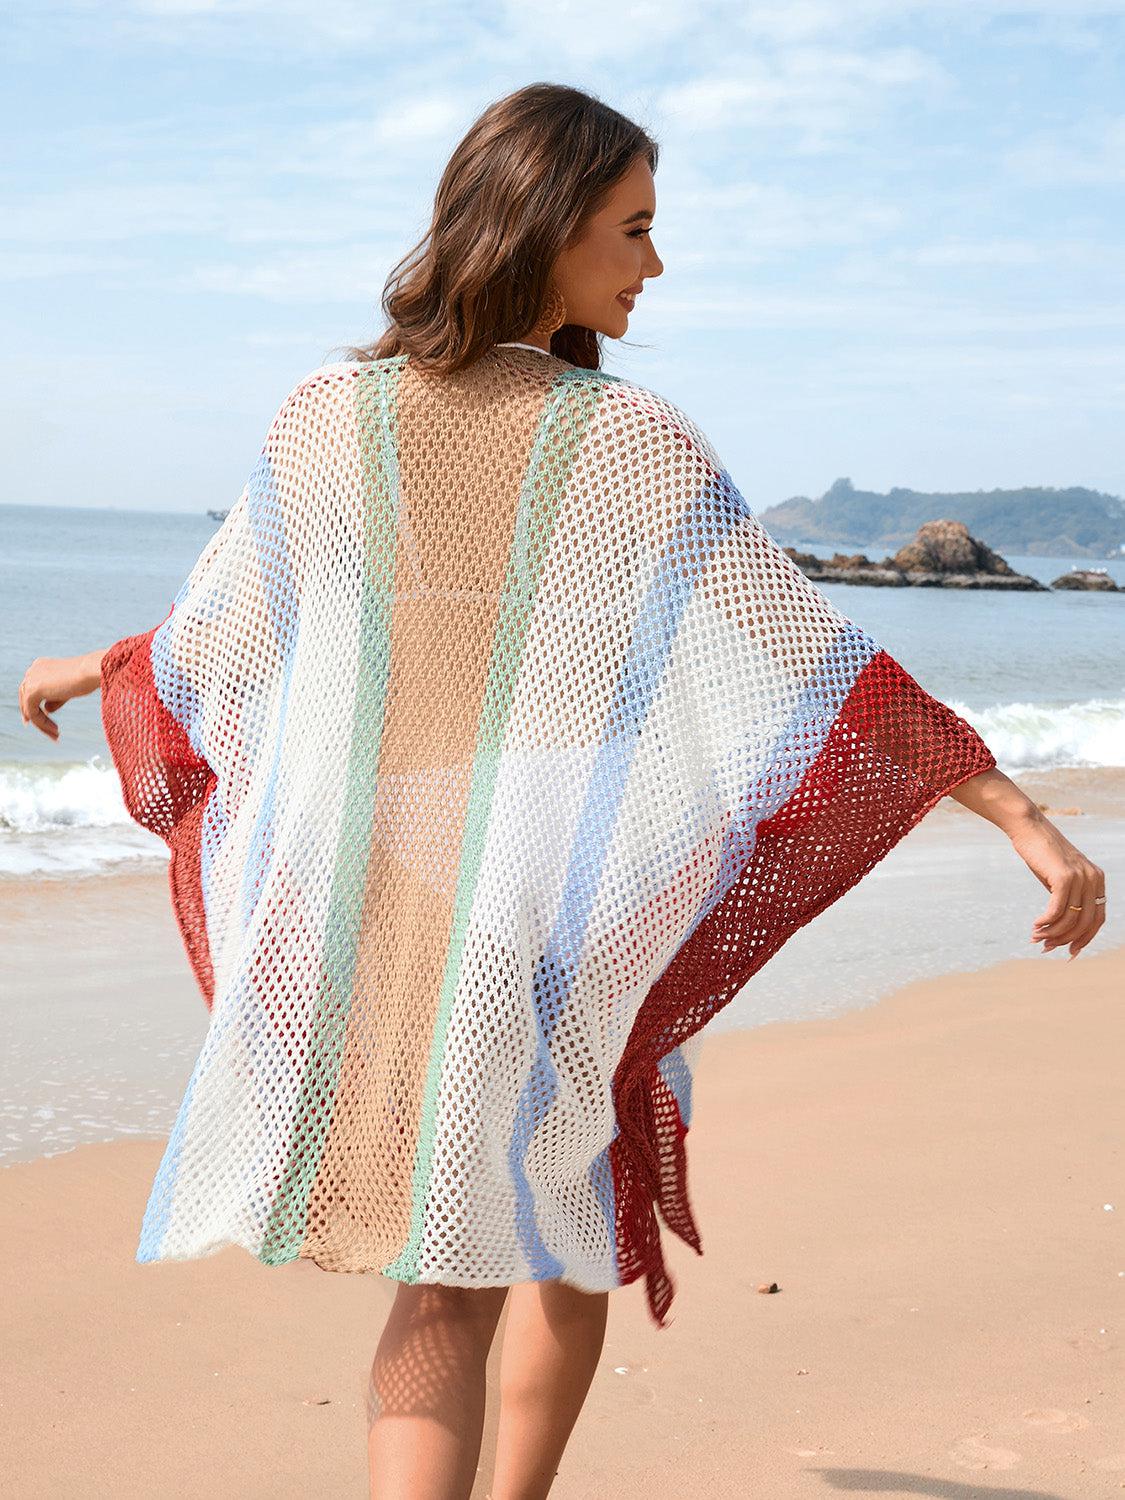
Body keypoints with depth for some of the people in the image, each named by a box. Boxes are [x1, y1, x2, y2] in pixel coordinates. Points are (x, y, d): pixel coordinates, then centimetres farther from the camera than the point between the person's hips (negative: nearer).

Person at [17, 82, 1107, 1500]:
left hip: (358, 896, 3)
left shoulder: (328, 415, -2)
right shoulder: (633, 440, -11)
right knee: (579, 1226, 23)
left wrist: (88, 670, 31)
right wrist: (1026, 818, -12)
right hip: (546, 910, -3)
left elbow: (216, 639, 10)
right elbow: (805, 651, -14)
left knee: (443, 1284, 12)